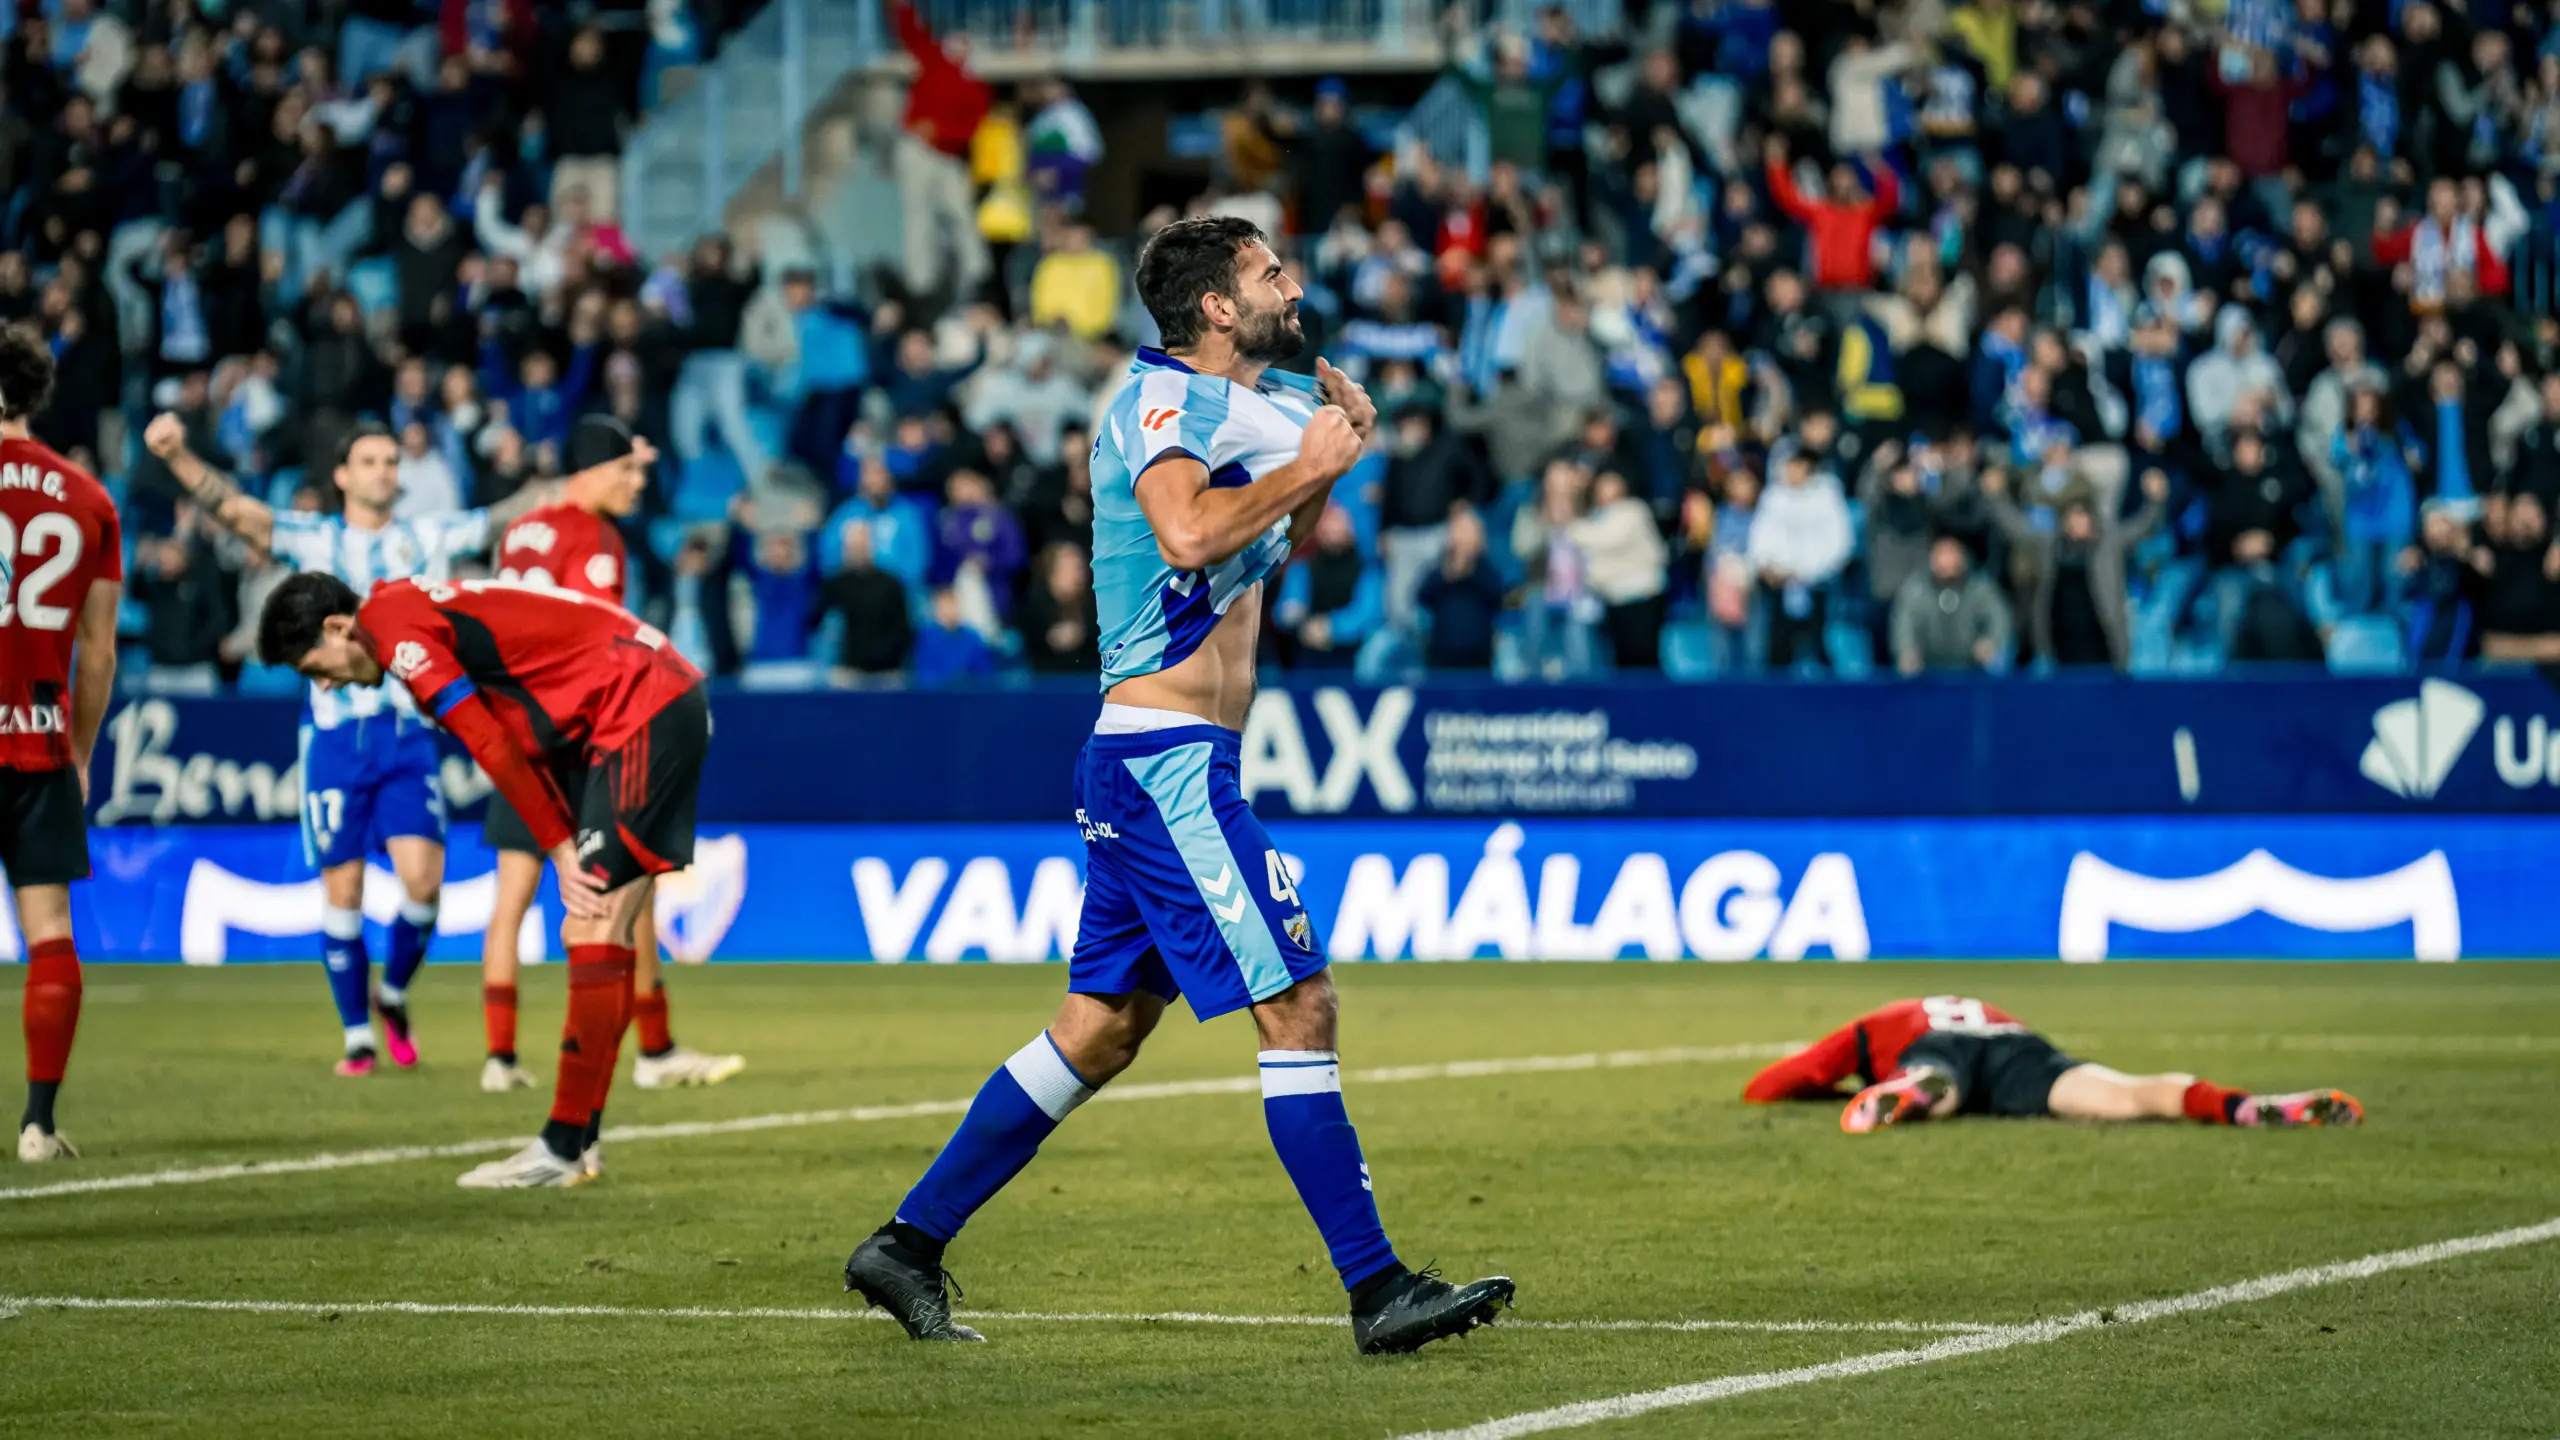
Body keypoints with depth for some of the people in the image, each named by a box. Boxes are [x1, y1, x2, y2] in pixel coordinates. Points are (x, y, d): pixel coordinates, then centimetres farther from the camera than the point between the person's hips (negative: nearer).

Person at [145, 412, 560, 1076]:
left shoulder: (430, 537, 11)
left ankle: (393, 994, 15)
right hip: (336, 738, -1)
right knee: (342, 889, -1)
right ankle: (357, 1036, 11)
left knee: (423, 879, -11)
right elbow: (234, 508, -7)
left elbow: (510, 514, 12)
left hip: (410, 734, 1)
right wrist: (178, 456, -22)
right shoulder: (312, 538, 5)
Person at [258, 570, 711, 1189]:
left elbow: (494, 749, -15)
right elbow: (512, 738, 19)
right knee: (594, 930, 8)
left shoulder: (400, 630, -12)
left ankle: (564, 1148, -12)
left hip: (645, 710, -10)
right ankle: (580, 1142, 8)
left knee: (593, 928, -12)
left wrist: (561, 849, -8)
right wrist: (569, 848, 11)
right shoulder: (425, 611, 19)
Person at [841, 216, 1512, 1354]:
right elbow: (1187, 531, -31)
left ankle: (909, 1244, 17)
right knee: (1298, 1007, -10)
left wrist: (1335, 443, 16)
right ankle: (1378, 1292, -10)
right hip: (1170, 756, -10)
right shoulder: (1166, 396, -11)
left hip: (1164, 762, 10)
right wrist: (1309, 465, -18)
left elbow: (1301, 536, 33)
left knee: (1100, 1031, 12)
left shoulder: (1254, 396, 17)